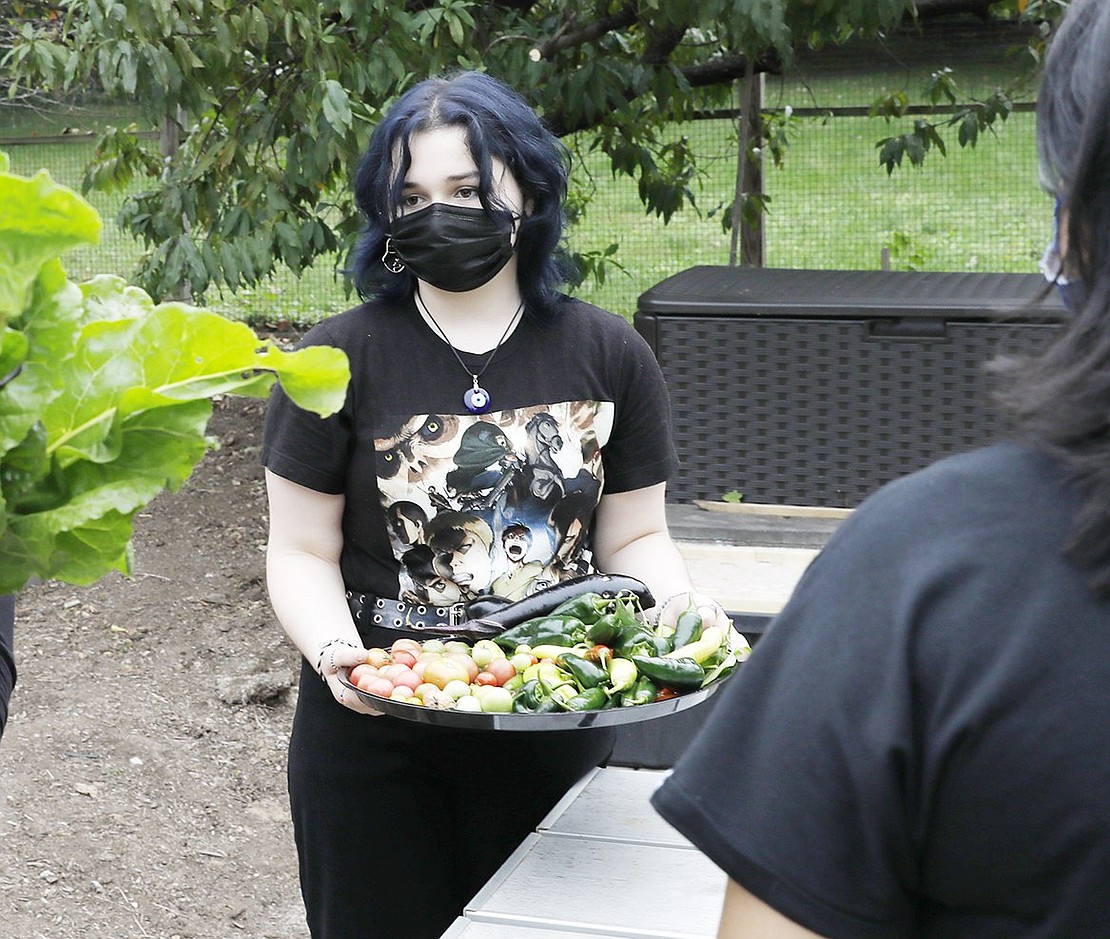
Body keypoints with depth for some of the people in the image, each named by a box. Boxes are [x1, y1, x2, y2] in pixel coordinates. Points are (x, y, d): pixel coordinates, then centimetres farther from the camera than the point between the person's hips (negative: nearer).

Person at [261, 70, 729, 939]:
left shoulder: (608, 356, 1)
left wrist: (678, 603, -16)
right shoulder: (339, 361, -4)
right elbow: (302, 551, -4)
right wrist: (334, 650, -23)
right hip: (375, 730, -1)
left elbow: (633, 536, 5)